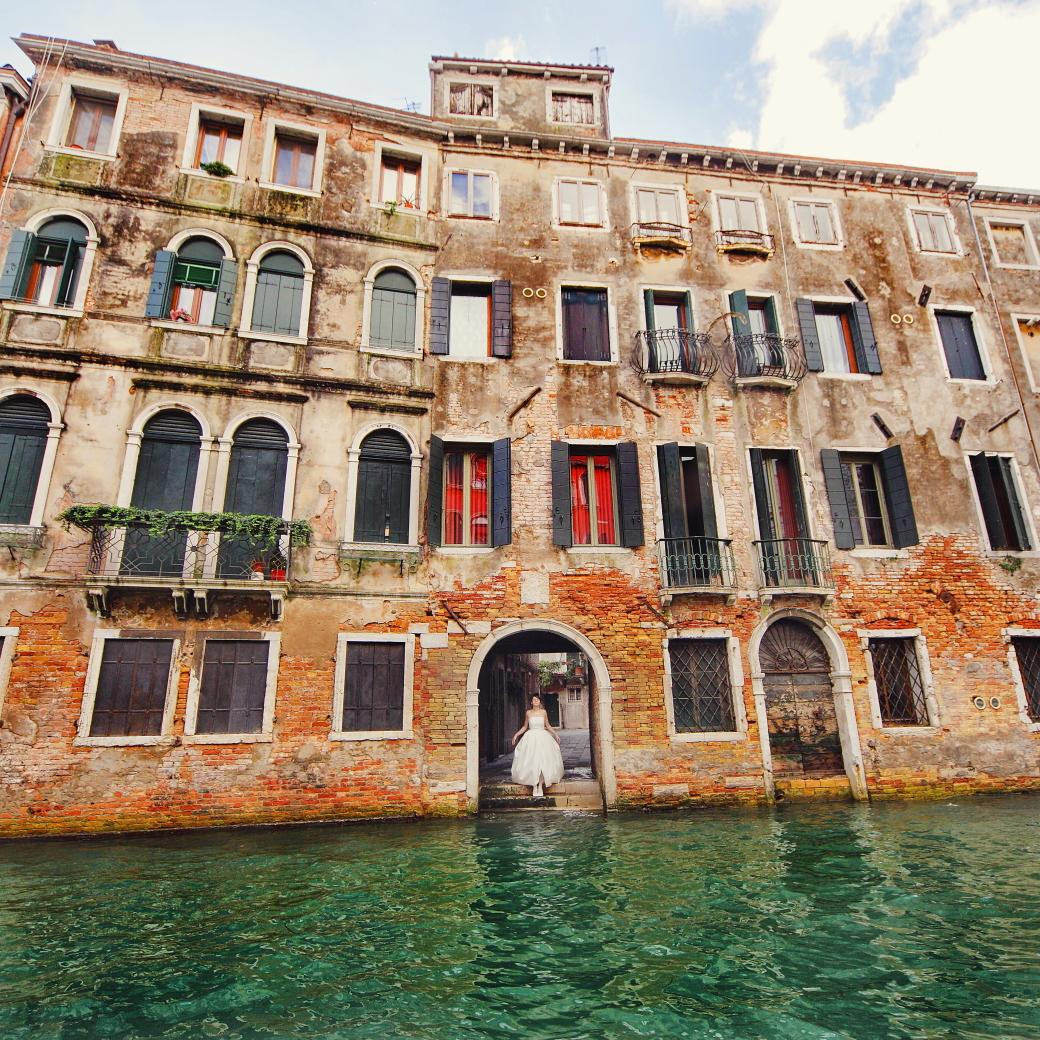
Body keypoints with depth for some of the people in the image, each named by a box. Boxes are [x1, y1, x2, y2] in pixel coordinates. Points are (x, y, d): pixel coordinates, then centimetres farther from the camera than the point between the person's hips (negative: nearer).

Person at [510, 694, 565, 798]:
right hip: (531, 738, 0)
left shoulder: (543, 712, 4)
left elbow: (548, 725, 14)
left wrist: (555, 734, 9)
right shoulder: (528, 713, 4)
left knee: (542, 762, -5)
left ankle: (540, 786, 2)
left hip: (543, 737, 0)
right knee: (532, 762, -5)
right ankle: (534, 787, 2)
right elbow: (525, 727, 13)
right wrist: (516, 734, 5)